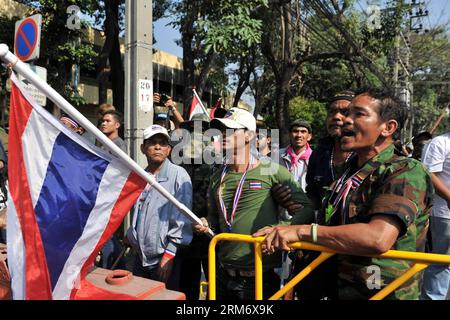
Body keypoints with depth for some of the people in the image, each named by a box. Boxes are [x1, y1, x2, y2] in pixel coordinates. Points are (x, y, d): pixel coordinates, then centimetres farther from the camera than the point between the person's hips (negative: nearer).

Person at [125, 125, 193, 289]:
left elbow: (182, 220, -14)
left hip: (165, 259, -5)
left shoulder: (178, 174, -12)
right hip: (140, 258, 6)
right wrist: (130, 237, 14)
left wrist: (169, 255, -15)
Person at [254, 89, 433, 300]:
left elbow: (378, 238, -32)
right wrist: (280, 234, -3)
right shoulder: (348, 172, 9)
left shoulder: (406, 172, -18)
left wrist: (301, 231, -27)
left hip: (382, 293, -7)